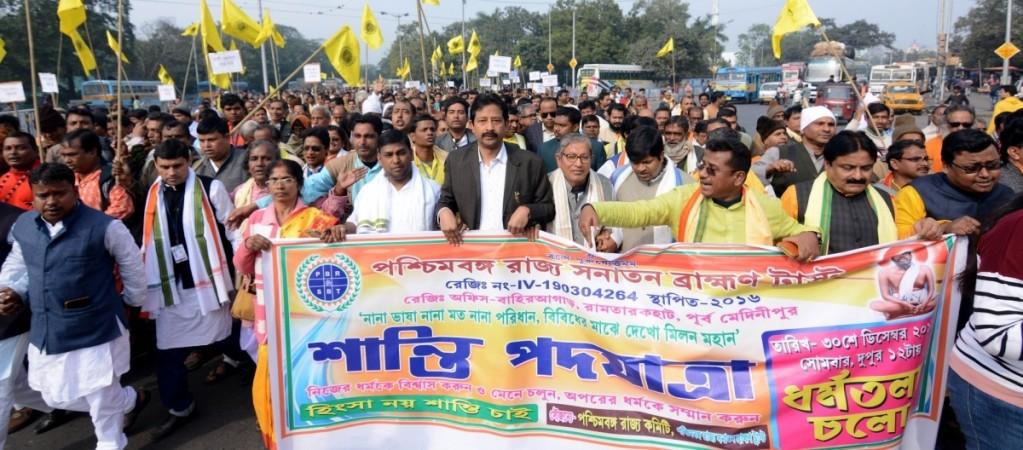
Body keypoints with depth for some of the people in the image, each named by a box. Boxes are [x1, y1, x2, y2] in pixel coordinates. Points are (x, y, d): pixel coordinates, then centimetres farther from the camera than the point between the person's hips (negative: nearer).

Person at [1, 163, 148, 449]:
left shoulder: (104, 227, -18)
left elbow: (131, 265, -4)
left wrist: (132, 301, 7)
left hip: (97, 331, -6)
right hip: (46, 335, 6)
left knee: (104, 405, 8)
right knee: (57, 397, 18)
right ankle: (132, 400, 40)